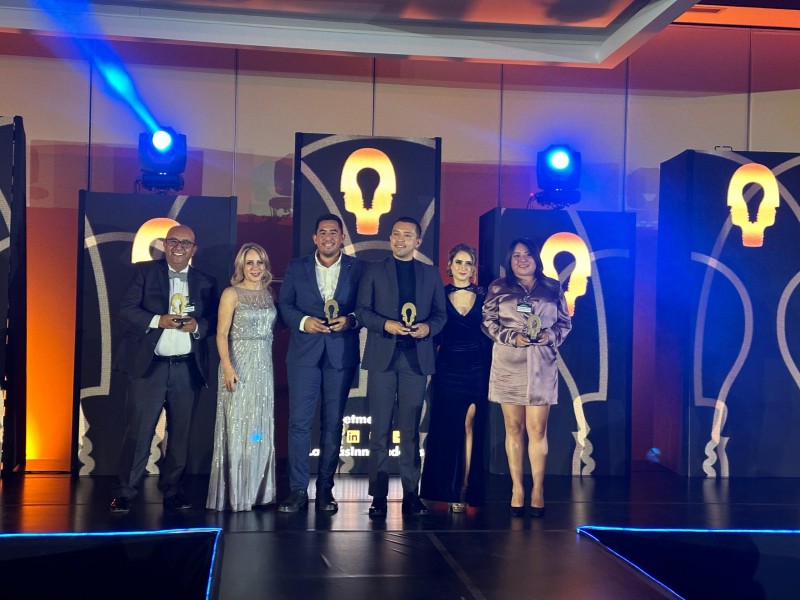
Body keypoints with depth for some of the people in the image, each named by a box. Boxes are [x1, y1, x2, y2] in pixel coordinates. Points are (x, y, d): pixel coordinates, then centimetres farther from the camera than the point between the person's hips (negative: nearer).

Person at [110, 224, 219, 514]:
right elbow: (126, 308, -3)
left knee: (180, 433, 7)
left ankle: (172, 491, 15)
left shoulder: (206, 283, 12)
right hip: (148, 365, -3)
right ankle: (125, 493, 3)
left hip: (187, 368, 3)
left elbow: (214, 320, 8)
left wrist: (198, 325, -13)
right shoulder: (144, 272, 5)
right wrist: (158, 321, -17)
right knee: (138, 431, -4)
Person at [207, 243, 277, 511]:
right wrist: (227, 367, -21)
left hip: (264, 366, 5)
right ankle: (234, 494, 3)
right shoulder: (232, 294, -4)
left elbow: (272, 329, 13)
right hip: (239, 365, -5)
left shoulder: (268, 294, 12)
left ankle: (257, 491, 17)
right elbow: (222, 334, -10)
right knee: (238, 428, -3)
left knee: (261, 429, 8)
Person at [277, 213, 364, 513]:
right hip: (304, 353, 0)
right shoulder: (296, 267, 9)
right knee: (299, 421, -4)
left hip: (341, 355, 0)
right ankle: (298, 490, 1)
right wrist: (303, 321, -12)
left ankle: (325, 488, 14)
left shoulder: (357, 268, 5)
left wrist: (351, 319, -16)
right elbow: (284, 305, 6)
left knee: (333, 423, 6)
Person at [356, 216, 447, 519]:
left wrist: (428, 327, -9)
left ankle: (411, 494, 9)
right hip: (382, 356, -1)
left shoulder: (430, 274, 14)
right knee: (380, 429, -1)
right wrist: (386, 324, -13)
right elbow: (362, 311, 4)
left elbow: (441, 313, 12)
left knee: (411, 429, 4)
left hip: (416, 357, 1)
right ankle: (378, 496, 2)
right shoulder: (374, 271, 9)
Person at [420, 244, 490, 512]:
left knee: (471, 428, 1)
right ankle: (446, 490, 12)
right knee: (446, 430, 2)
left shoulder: (483, 297, 6)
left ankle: (464, 491, 7)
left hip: (477, 370, 0)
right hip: (448, 369, 0)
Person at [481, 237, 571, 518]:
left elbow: (565, 323, 12)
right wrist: (511, 336, -11)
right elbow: (488, 322, 4)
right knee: (514, 428, 4)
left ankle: (538, 490, 2)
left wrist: (550, 335, -8)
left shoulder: (553, 288, 10)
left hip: (541, 366, 0)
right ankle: (517, 489, 8)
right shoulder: (498, 288, 8)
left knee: (537, 429, -4)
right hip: (508, 366, 0)